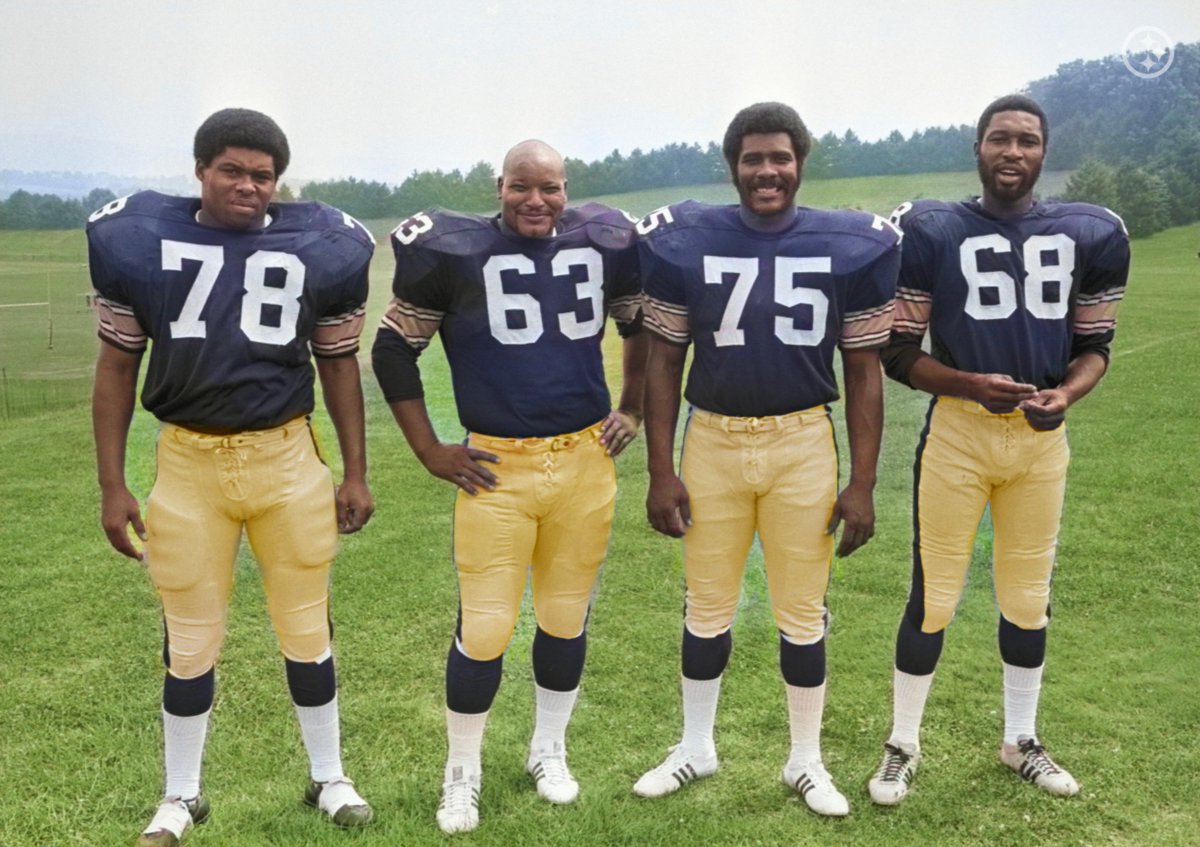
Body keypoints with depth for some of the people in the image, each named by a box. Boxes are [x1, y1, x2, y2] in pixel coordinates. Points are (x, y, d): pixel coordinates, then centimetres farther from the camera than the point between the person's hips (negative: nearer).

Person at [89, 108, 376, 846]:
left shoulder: (320, 248, 0)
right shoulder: (142, 240, -1)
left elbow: (339, 364, 9)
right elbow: (117, 367, 5)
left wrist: (356, 472, 8)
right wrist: (112, 485, 2)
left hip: (287, 458, 0)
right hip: (188, 462, 0)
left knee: (307, 626, 11)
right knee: (191, 639, 10)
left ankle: (329, 778, 31)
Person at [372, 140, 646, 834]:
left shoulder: (605, 243, 3)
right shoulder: (453, 251, -6)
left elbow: (646, 327, 20)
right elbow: (394, 350, 1)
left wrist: (631, 411, 13)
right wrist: (430, 452, -2)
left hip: (586, 464, 3)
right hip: (497, 470, -3)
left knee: (566, 617, 14)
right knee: (484, 629, -1)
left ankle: (550, 751, 36)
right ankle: (463, 771, 22)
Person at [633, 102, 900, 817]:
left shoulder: (851, 247, -1)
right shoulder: (685, 242, -1)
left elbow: (864, 372, 3)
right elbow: (664, 363, 4)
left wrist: (862, 483, -1)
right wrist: (661, 472, 0)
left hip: (803, 443, 0)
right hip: (712, 441, 1)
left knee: (804, 611, 9)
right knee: (708, 607, 13)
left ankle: (806, 760, 29)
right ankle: (697, 748, 33)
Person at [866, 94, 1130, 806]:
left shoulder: (1087, 236, 4)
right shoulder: (932, 233, -5)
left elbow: (1094, 345, 10)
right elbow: (899, 353, -3)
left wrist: (1064, 394, -12)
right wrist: (971, 385, -20)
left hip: (1042, 435, 3)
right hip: (958, 431, -3)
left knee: (1029, 595, 14)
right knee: (934, 595, 0)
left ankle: (1022, 741, 33)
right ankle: (903, 745, 18)